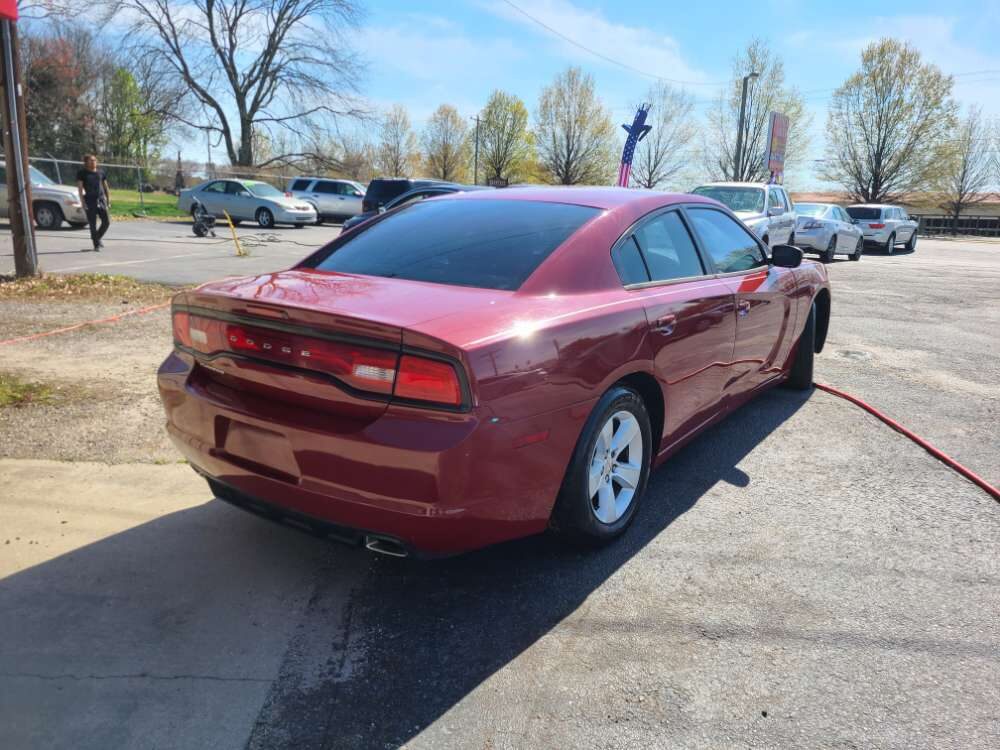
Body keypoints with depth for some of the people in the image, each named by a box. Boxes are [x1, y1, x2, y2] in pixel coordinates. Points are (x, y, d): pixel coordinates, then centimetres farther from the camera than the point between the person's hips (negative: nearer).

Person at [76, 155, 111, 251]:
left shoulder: (101, 172, 13)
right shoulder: (82, 173, 2)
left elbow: (106, 187, 17)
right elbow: (80, 188, -4)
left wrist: (108, 201, 11)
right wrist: (83, 202, -12)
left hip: (101, 200, 4)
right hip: (90, 201, -4)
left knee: (106, 222, -2)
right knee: (93, 224, -2)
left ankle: (98, 238, 23)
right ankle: (96, 245, 5)